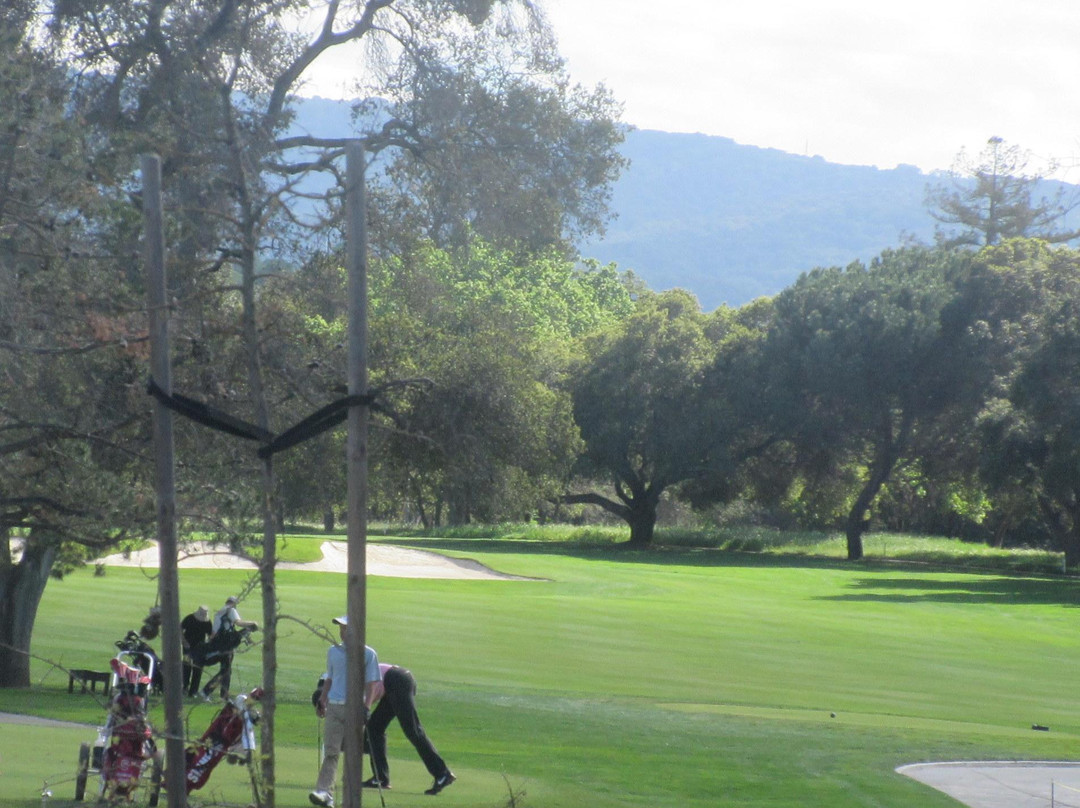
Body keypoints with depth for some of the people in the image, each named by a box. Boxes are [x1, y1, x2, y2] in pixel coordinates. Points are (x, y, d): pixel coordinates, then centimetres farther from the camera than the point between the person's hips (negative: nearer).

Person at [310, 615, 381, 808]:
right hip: (334, 707, 3)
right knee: (331, 752, -9)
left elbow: (371, 683, -2)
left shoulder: (368, 654, 1)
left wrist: (366, 707, -11)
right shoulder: (333, 652, 14)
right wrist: (321, 701, 14)